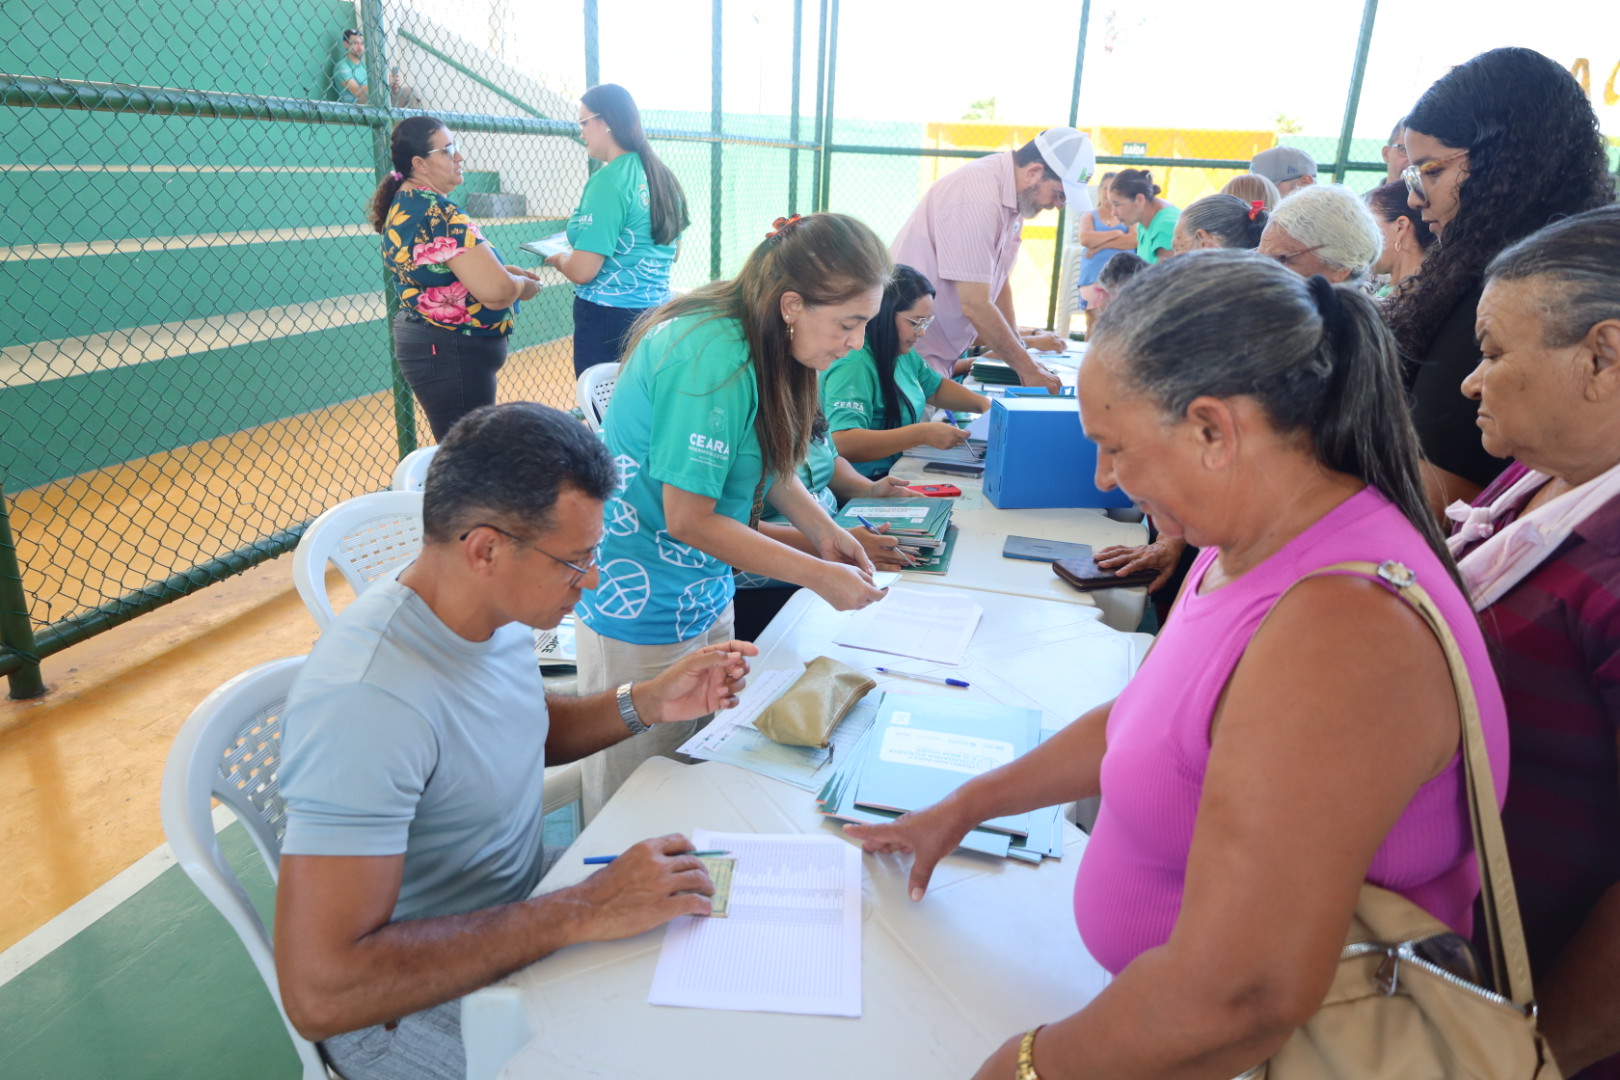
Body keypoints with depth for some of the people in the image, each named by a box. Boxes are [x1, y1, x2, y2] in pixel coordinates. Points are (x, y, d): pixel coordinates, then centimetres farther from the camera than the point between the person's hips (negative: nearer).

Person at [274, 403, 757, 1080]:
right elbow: (319, 994, -34)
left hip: (520, 910, 8)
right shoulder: (367, 699, -32)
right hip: (426, 1004, -7)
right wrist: (580, 913, -32)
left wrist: (646, 705, -4)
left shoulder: (493, 606, -7)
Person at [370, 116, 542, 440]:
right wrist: (523, 285, -5)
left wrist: (501, 269, 13)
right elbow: (496, 291, -27)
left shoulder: (403, 205, 10)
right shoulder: (437, 213, -20)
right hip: (452, 354, -11)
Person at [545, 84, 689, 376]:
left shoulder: (608, 180, -15)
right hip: (657, 315, 8)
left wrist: (558, 259, 1)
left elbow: (582, 272, -19)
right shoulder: (661, 176, 8)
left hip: (609, 321, -8)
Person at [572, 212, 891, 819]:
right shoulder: (714, 359, -28)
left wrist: (825, 531, -1)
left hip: (705, 592, 9)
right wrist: (819, 576, -20)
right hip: (641, 608, -8)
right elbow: (688, 519, -25)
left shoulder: (762, 342, 0)